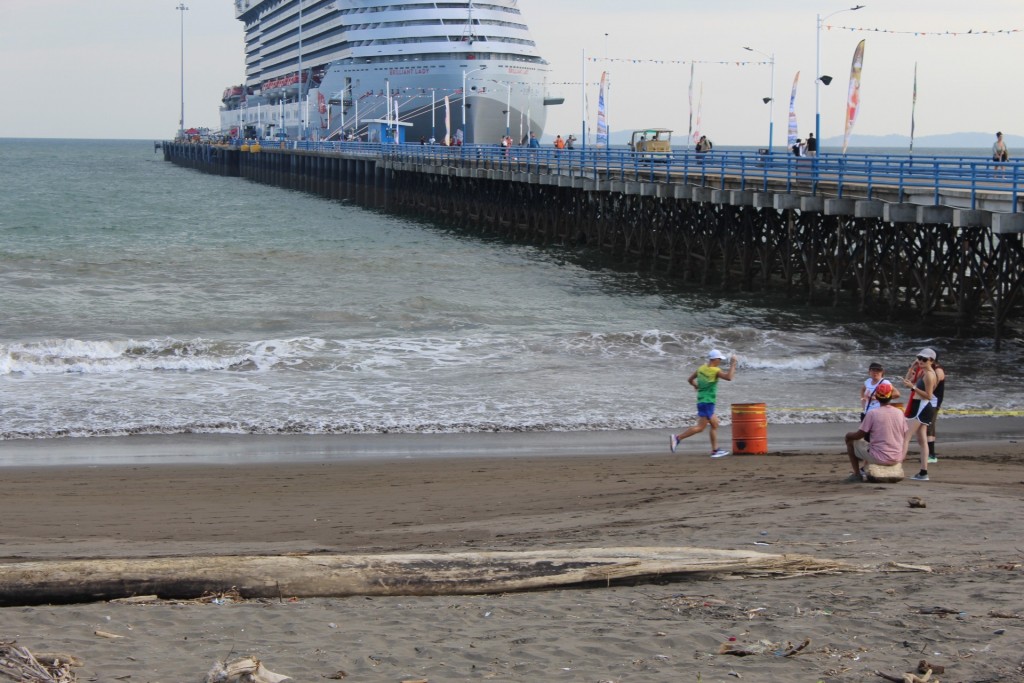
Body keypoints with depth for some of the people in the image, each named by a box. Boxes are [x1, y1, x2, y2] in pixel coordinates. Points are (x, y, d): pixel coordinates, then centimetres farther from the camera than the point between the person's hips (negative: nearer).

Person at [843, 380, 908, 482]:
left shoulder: (872, 413, -13)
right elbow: (905, 435, 8)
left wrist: (849, 435, 14)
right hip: (897, 459, 6)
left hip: (879, 458, -6)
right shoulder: (899, 413, 1)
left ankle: (857, 474, 12)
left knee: (850, 439, 14)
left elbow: (859, 435, -9)